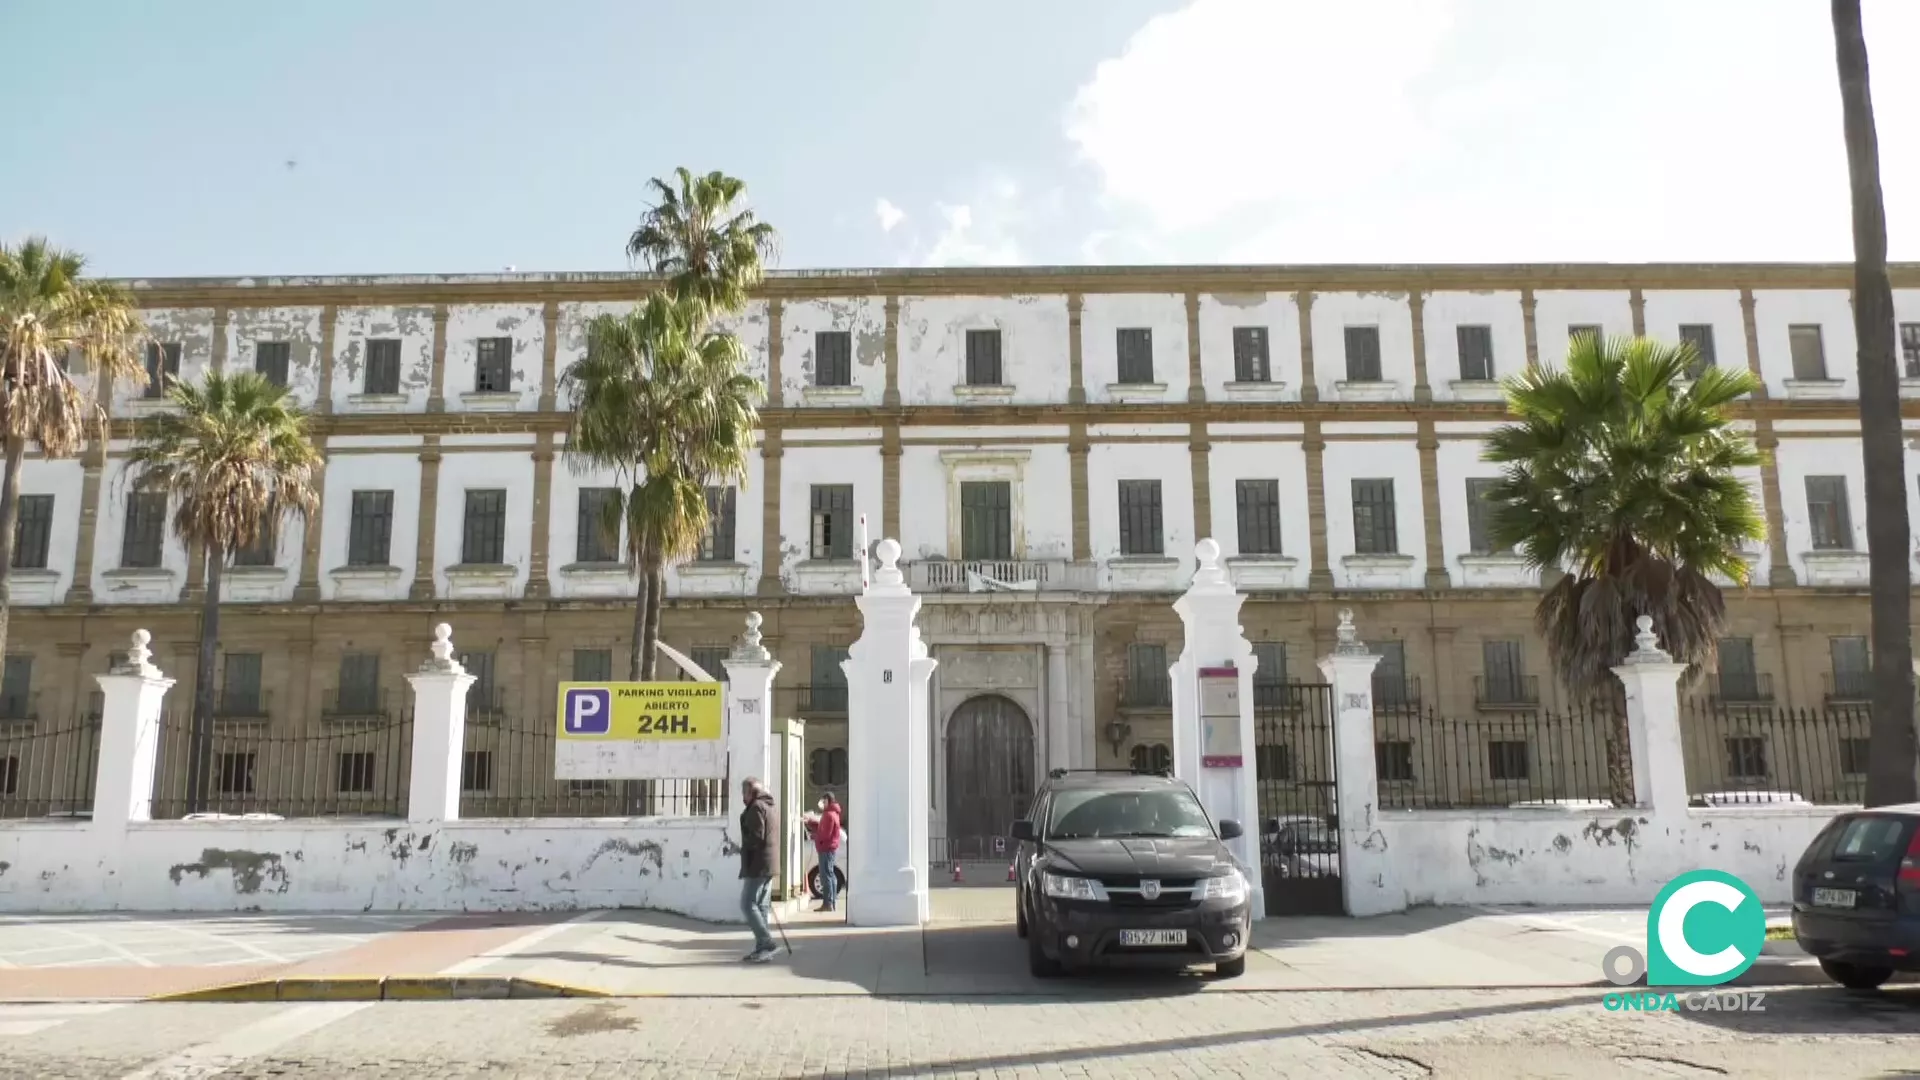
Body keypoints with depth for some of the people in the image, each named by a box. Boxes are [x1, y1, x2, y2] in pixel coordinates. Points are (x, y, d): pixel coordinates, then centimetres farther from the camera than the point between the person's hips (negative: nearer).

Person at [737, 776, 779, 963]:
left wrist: (743, 847, -3)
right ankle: (762, 948, 9)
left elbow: (756, 837, -20)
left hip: (757, 864, -10)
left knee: (748, 904, -8)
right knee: (762, 906, 9)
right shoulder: (772, 808, 20)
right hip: (769, 864, 10)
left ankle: (766, 942, -14)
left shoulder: (756, 807, -11)